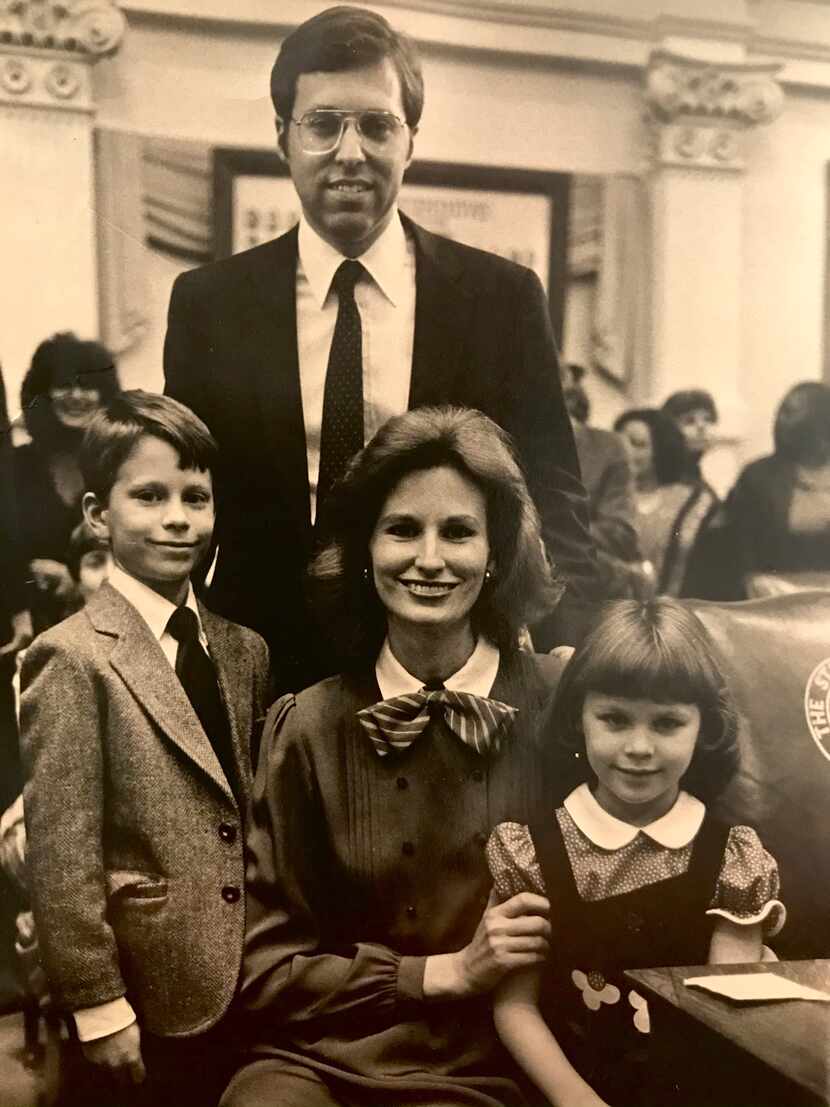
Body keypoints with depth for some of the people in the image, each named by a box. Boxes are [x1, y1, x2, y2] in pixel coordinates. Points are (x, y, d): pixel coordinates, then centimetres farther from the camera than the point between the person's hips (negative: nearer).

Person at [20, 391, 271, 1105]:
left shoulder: (243, 650, 7)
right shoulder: (74, 658, -13)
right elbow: (61, 853, -15)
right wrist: (96, 1005, -13)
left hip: (250, 987, 6)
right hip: (153, 1005, -5)